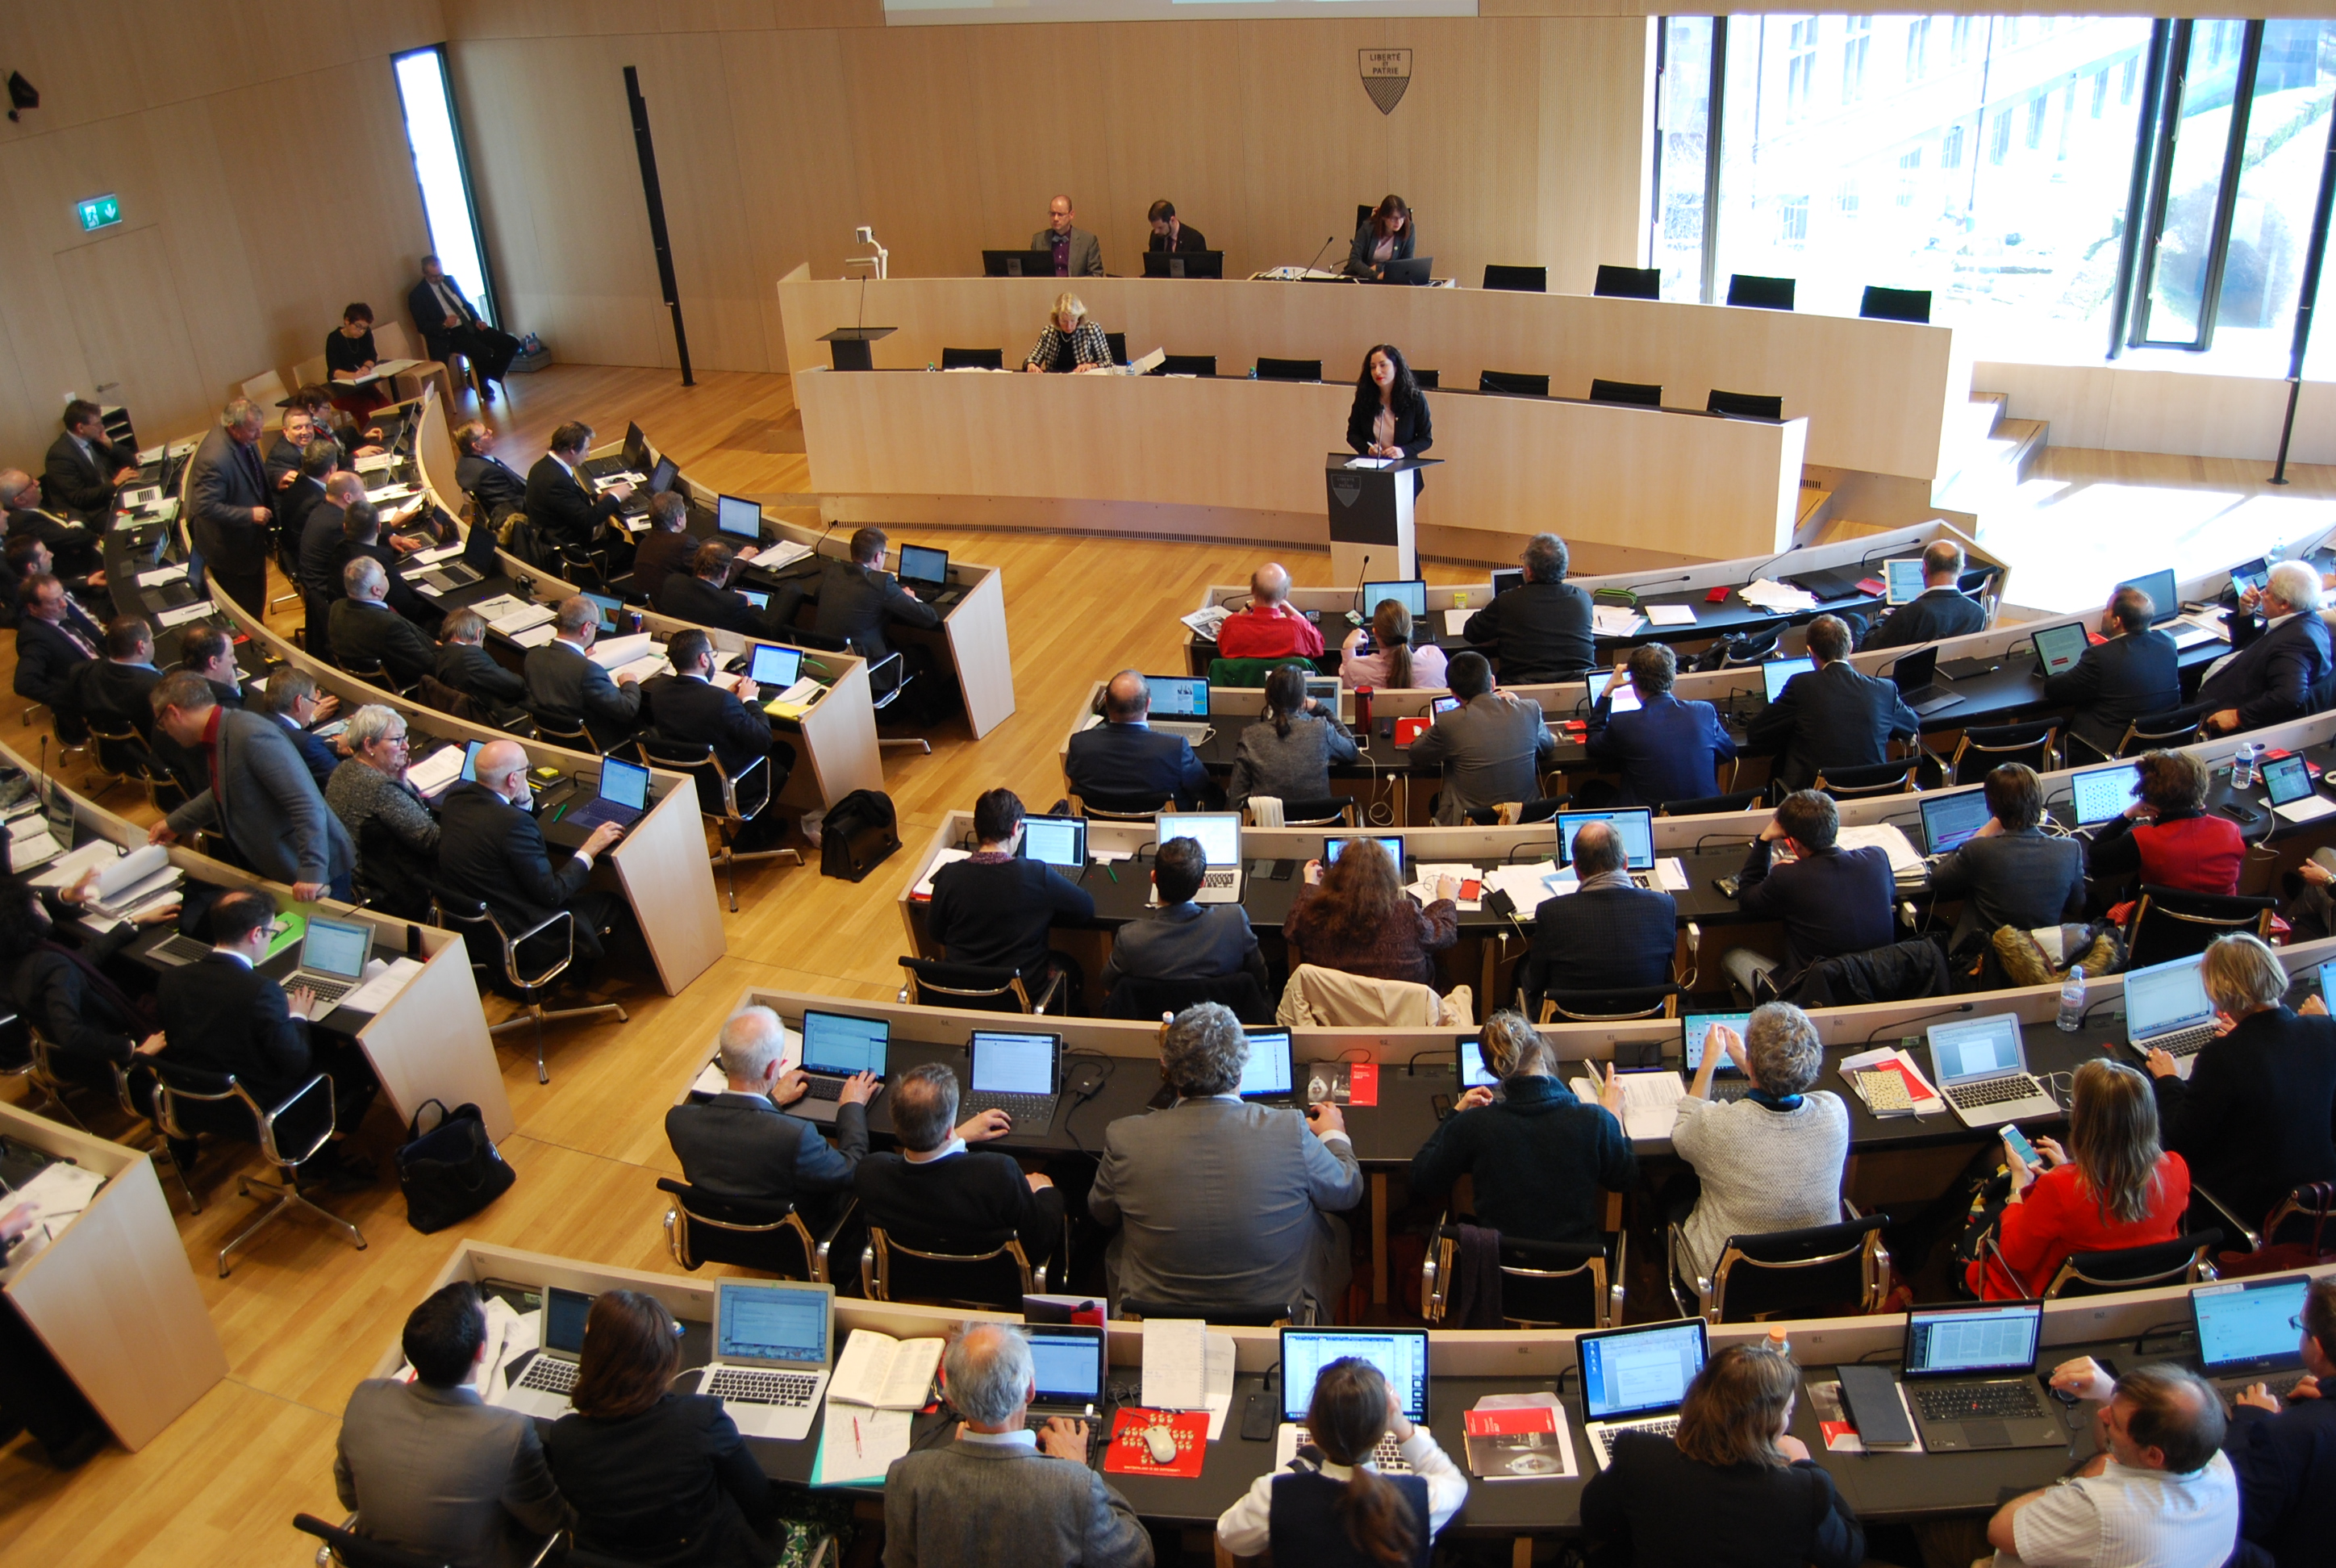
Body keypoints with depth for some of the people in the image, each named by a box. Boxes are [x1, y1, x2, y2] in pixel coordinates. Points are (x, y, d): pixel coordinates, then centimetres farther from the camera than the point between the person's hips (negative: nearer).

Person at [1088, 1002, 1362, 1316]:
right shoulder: (1291, 1131, -23)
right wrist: (1334, 1135, 21)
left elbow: (1100, 1212, 3)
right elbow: (1348, 1191, -2)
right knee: (1331, 1224, 25)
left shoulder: (1125, 1138, -20)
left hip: (1156, 1311, 1)